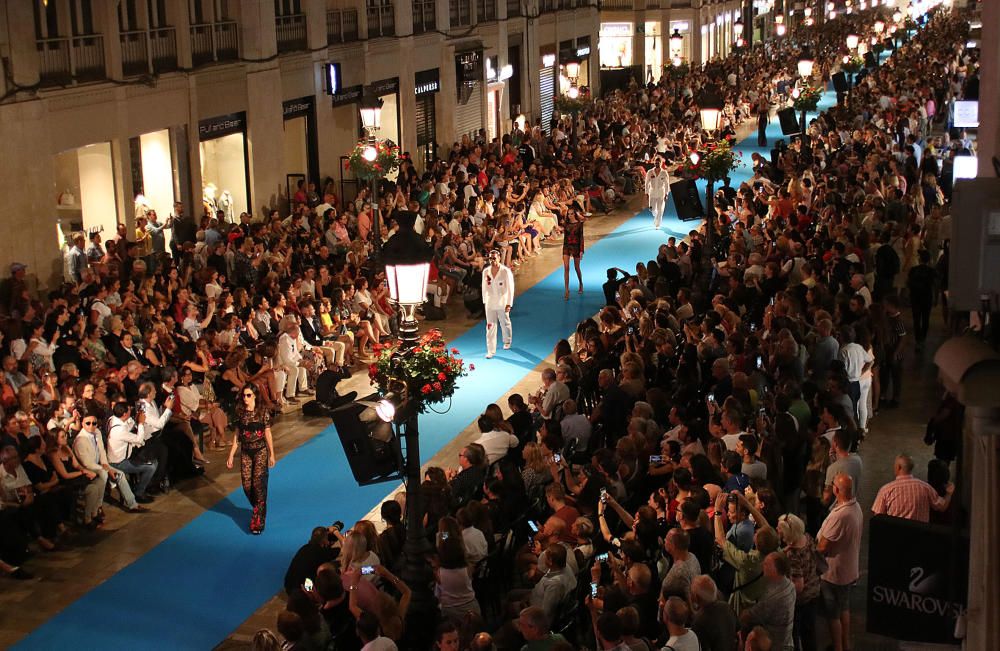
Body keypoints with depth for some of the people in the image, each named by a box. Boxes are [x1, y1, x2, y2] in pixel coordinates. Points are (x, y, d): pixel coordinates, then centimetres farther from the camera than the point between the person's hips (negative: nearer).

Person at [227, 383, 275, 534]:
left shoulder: (263, 412, -7)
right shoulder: (240, 412, 3)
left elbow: (268, 434, -2)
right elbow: (237, 435, 8)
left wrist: (271, 455, -1)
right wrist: (231, 455, 7)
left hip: (260, 451, -4)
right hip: (245, 452, 4)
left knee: (259, 484, -8)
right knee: (247, 485, 2)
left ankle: (258, 521, -3)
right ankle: (259, 510, 28)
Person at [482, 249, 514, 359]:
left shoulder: (506, 271, -14)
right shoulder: (486, 271, -3)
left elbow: (510, 288, -12)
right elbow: (484, 287, 8)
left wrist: (509, 303, -15)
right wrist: (484, 300, 11)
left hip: (502, 302, -2)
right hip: (490, 303, 2)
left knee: (505, 324, 16)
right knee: (490, 326, -1)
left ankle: (507, 342, 44)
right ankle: (491, 351, 1)